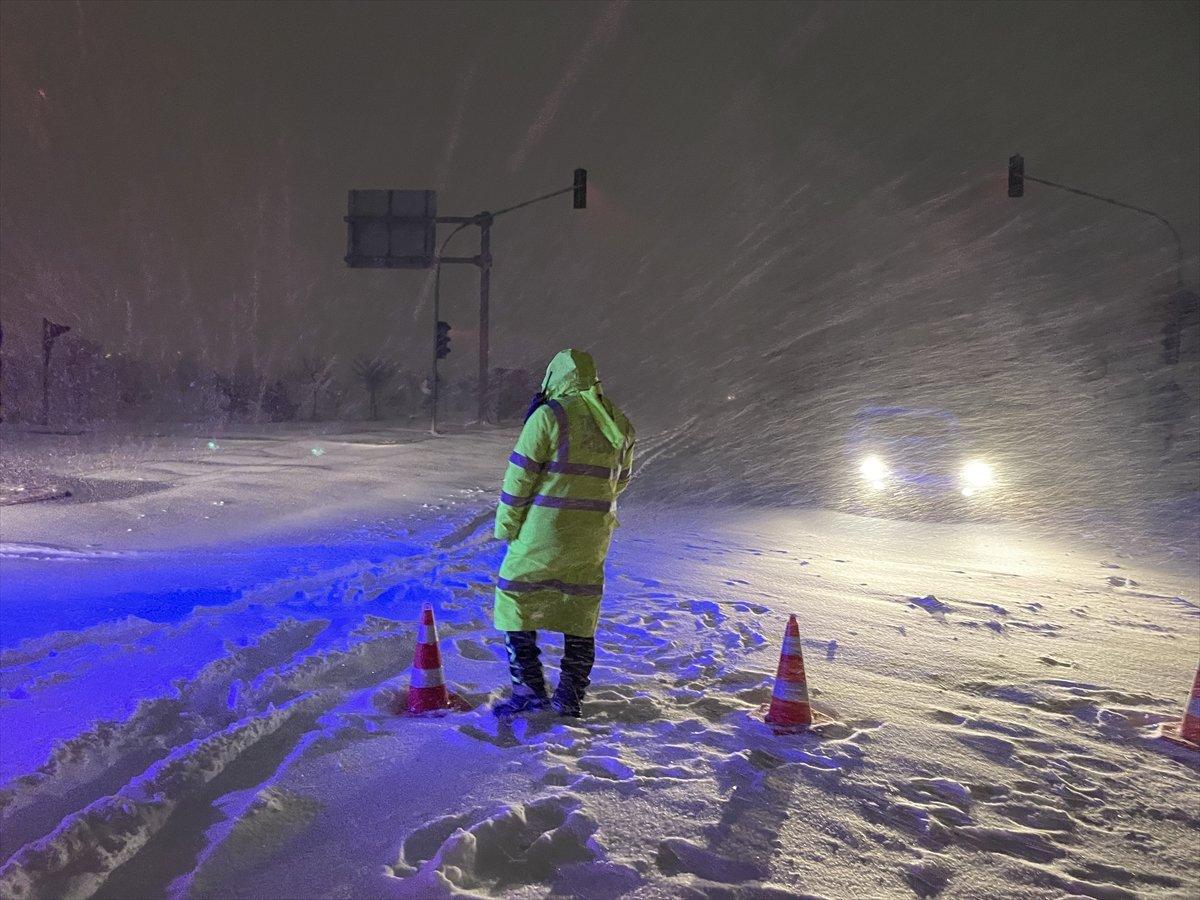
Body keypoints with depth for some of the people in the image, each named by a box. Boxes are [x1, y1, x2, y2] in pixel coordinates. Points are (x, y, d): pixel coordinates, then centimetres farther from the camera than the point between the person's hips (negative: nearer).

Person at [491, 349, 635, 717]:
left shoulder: (549, 415, -11)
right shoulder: (619, 422, 7)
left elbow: (521, 473, -11)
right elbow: (620, 479, 16)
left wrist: (506, 522, -2)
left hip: (546, 528, -5)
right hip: (594, 534, 6)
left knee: (516, 596, 9)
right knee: (581, 609, 15)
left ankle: (529, 688, 7)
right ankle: (570, 697, 19)